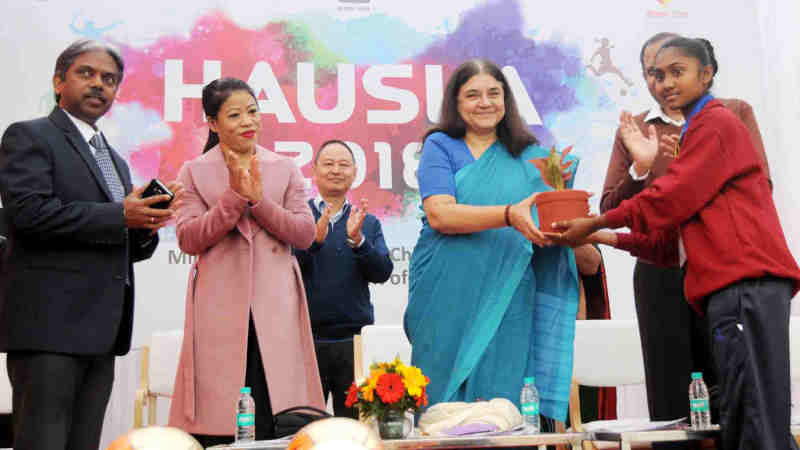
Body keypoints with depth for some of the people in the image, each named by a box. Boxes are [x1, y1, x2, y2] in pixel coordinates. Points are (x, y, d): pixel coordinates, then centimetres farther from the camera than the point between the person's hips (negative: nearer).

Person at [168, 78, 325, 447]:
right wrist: (233, 197, -10)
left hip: (275, 308, 1)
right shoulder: (194, 172, 10)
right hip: (220, 309, -1)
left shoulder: (285, 169, 13)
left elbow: (305, 234, 4)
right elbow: (188, 239, -1)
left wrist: (258, 200, -7)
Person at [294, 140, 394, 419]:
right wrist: (314, 240, -20)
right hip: (305, 341, -2)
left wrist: (357, 240, -13)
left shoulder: (368, 223, 14)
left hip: (353, 341, 2)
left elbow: (382, 273, 2)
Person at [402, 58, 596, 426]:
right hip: (448, 298, -2)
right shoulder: (440, 146, 5)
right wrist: (508, 215, -23)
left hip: (506, 302, 2)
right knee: (443, 404, 2)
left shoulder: (529, 157, 12)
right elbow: (439, 215, -11)